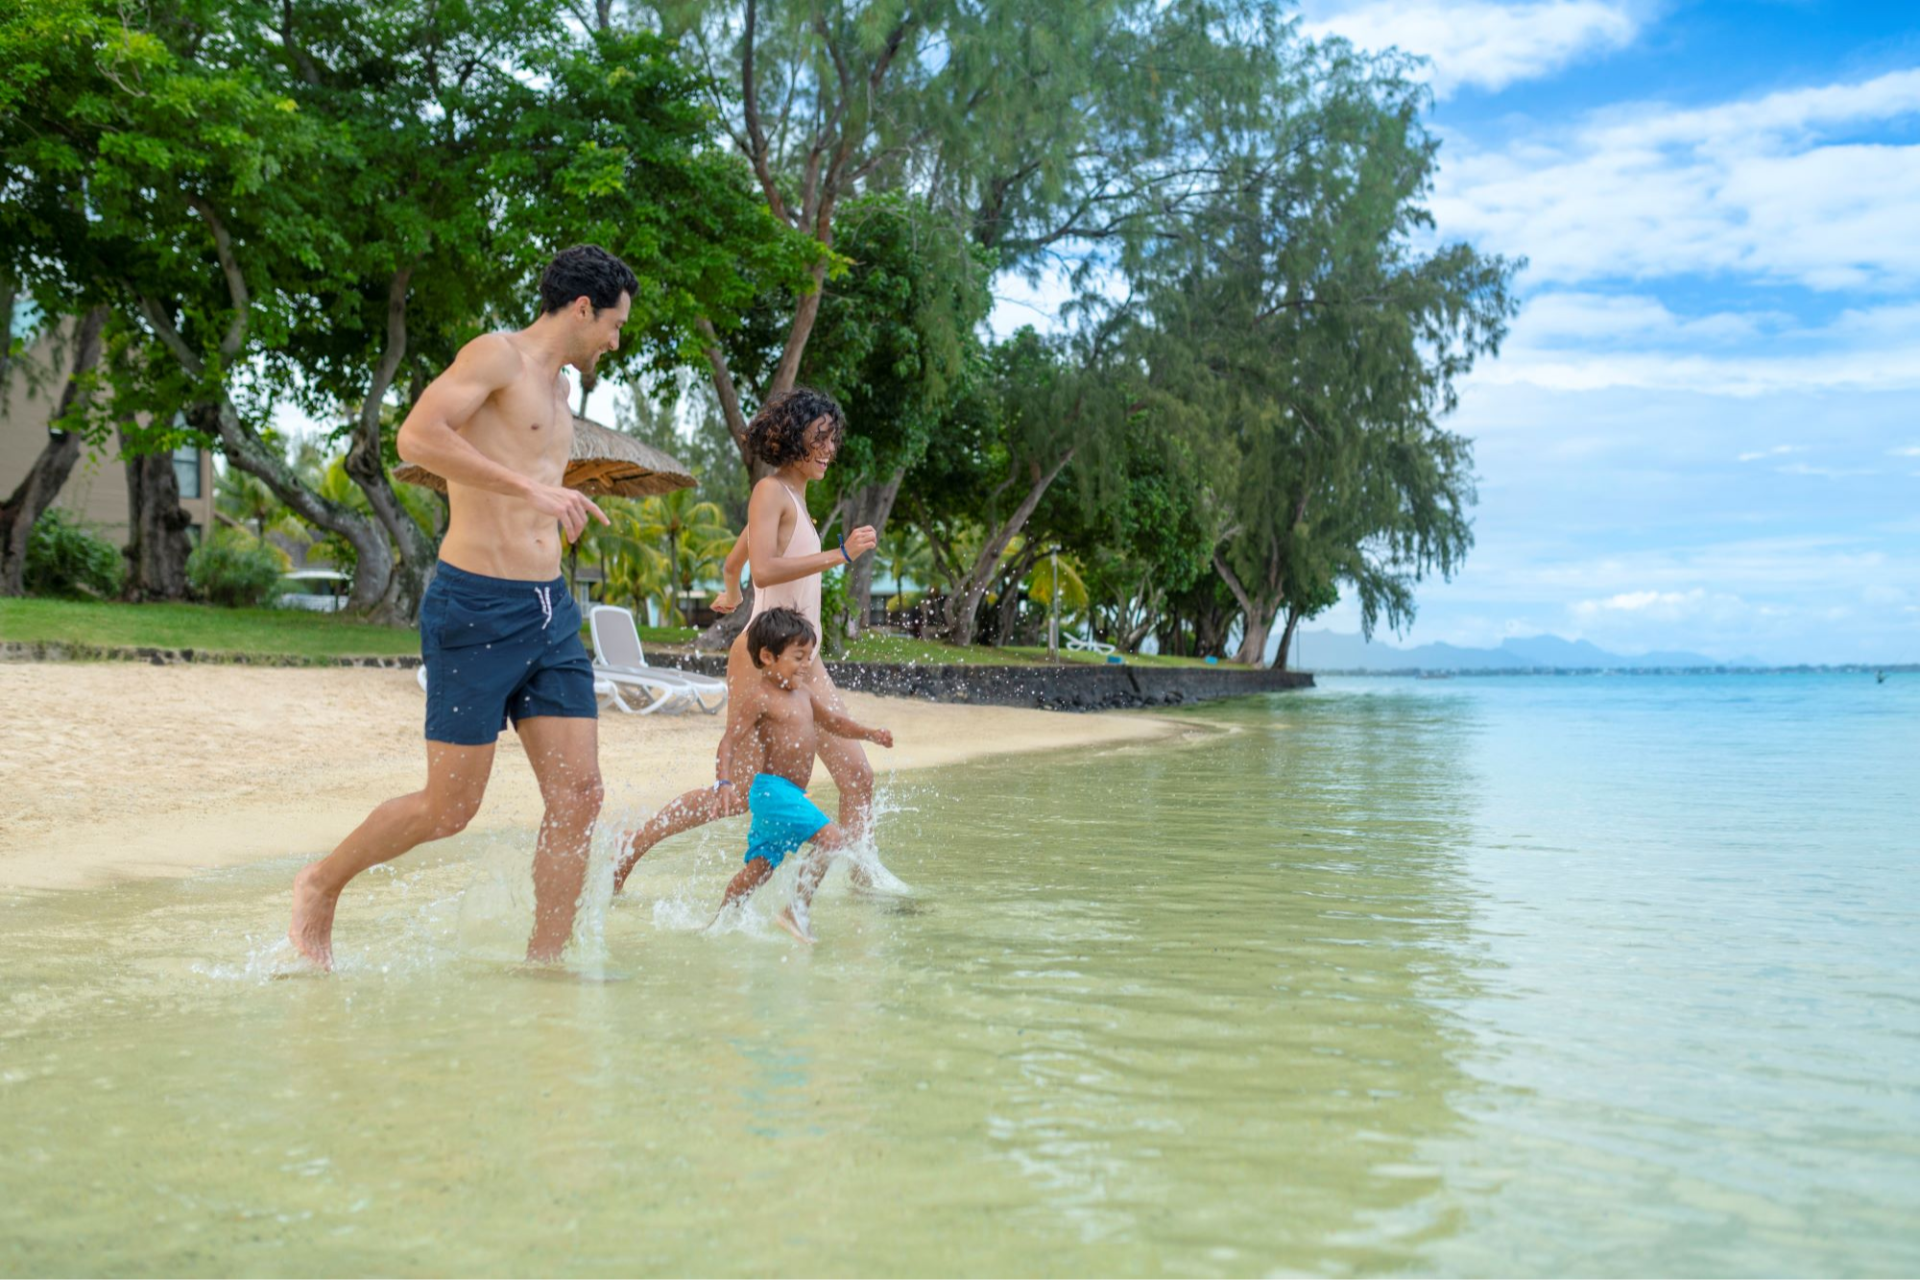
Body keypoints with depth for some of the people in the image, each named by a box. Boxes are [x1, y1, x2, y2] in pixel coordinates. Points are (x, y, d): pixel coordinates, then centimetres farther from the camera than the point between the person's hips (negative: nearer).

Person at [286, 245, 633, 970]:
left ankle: (544, 963, 8)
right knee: (449, 809, 0)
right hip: (475, 609, -8)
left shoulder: (559, 391, 21)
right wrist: (531, 487, -26)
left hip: (550, 612, 8)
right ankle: (320, 888, 25)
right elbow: (417, 436, -22)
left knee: (578, 794, -1)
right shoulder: (497, 355, -6)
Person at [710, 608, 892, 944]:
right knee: (831, 836, -19)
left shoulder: (804, 692, 14)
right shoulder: (758, 697, -12)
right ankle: (796, 910, -13)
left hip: (790, 793, 9)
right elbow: (729, 741, -17)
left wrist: (870, 733, 10)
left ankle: (718, 922, 26)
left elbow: (833, 721, 24)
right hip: (772, 788, -9)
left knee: (761, 865, 15)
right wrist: (724, 782, -31)